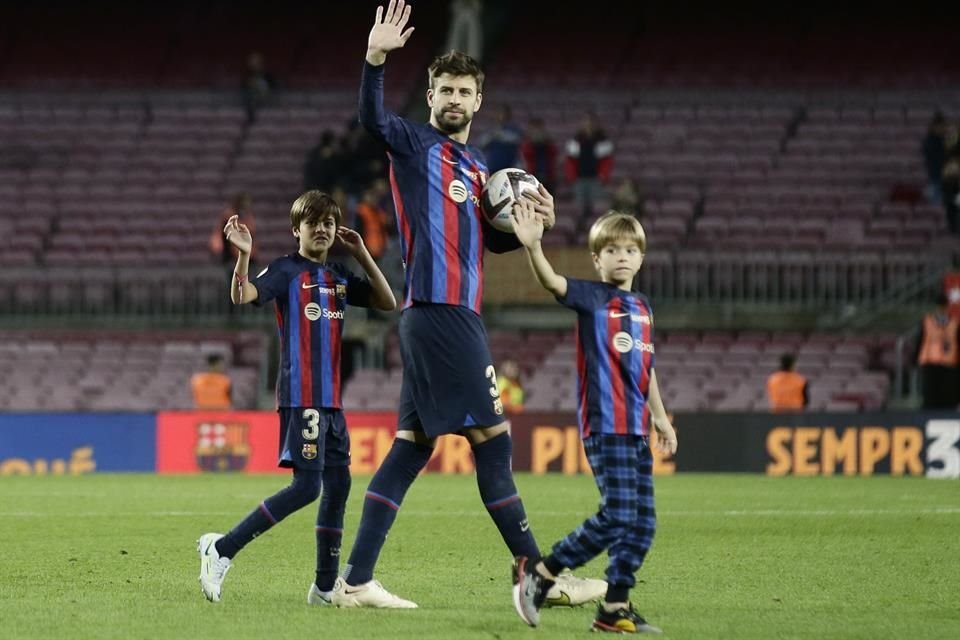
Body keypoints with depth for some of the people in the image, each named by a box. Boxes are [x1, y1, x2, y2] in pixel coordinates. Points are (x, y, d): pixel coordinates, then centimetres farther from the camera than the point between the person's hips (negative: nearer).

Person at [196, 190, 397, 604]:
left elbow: (387, 303, 11)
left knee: (338, 485, 7)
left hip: (331, 400, 8)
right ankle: (222, 549, -13)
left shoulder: (340, 278, 15)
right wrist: (244, 255, -36)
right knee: (306, 486, -17)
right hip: (300, 396, -8)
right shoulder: (287, 270, -5)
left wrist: (362, 255, 5)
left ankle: (325, 587, 13)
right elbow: (243, 296, -20)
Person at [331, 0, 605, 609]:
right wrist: (376, 58, -38)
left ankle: (357, 580, 7)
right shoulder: (415, 144, -2)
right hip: (438, 312, -9)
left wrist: (531, 221, 6)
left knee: (413, 446, 7)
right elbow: (374, 119, -22)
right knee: (493, 439, -7)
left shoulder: (478, 166, 21)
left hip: (460, 316, 9)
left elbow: (494, 240, 27)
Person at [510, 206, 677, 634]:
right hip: (604, 426, -7)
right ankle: (539, 571, -2)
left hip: (637, 430, 7)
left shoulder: (643, 307, 16)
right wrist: (532, 246, -42)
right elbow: (553, 282, -24)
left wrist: (660, 417, 28)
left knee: (643, 522, 3)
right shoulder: (593, 298, -4)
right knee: (618, 515, -15)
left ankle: (615, 608, 8)